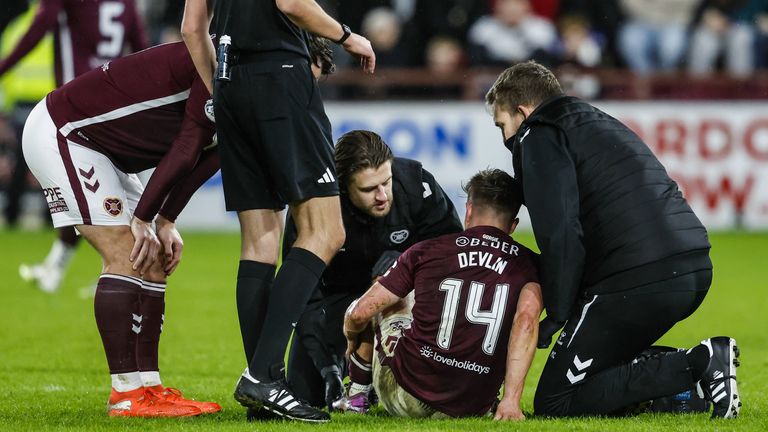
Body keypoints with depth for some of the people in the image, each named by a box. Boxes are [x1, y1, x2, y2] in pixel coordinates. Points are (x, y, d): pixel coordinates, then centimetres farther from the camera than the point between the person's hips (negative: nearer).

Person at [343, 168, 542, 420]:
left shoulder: (427, 251, 2)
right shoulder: (528, 264, 2)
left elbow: (361, 313, 3)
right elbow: (527, 317, -17)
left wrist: (353, 338, 27)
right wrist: (511, 401, -18)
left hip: (405, 400, -1)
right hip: (473, 407, 1)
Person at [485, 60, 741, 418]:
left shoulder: (540, 137, 1)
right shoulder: (602, 124, 30)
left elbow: (560, 236, -12)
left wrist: (557, 315, -3)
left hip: (638, 279, -9)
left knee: (554, 404, -4)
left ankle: (698, 366, -14)